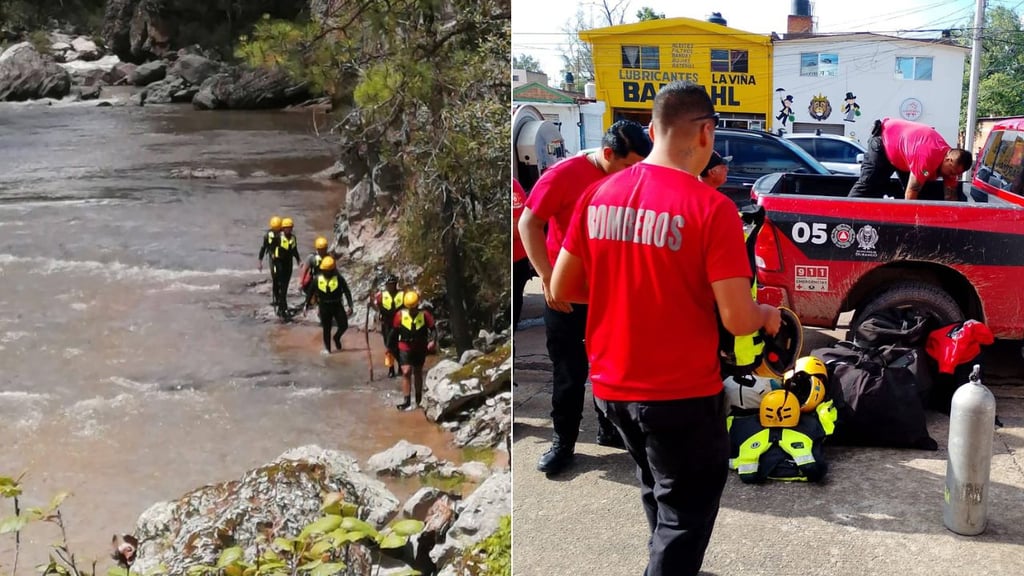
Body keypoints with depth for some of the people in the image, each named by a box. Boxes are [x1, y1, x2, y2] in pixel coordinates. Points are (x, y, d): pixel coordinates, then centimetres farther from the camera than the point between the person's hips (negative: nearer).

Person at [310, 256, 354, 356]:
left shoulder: (338, 278, -10)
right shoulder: (318, 279, -6)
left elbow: (347, 292, -6)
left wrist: (350, 306, -12)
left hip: (337, 305, 0)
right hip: (324, 306, 1)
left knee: (344, 325, -4)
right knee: (326, 329, 8)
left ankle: (337, 337, 26)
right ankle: (327, 348, 21)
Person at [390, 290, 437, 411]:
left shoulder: (424, 315, -9)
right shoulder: (401, 314, -7)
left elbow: (432, 329, -7)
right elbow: (395, 331, 2)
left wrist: (433, 340, -25)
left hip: (420, 348, 1)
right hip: (405, 348, -1)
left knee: (418, 373, 15)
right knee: (406, 372, -14)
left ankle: (418, 400, 29)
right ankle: (406, 401, -13)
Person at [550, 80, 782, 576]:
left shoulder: (598, 195, -2)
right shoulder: (711, 208, -17)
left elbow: (561, 289, 6)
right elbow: (737, 320, -19)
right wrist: (768, 316, 3)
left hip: (611, 387, 6)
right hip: (683, 392, -6)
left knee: (660, 496, 29)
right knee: (685, 516, 13)